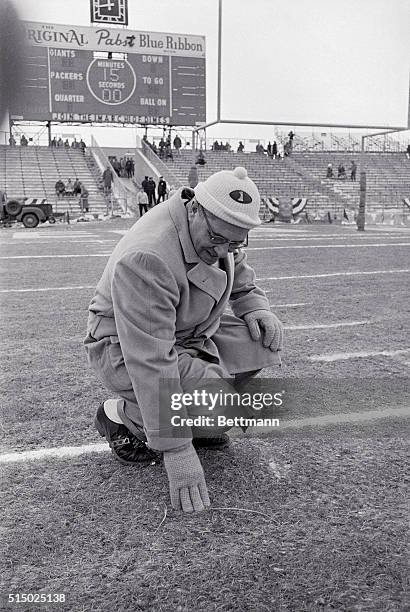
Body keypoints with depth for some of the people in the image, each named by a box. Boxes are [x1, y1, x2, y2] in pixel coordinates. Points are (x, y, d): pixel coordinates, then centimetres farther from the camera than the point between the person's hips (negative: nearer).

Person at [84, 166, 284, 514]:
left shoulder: (217, 233, -7)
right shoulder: (146, 258, -34)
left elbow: (242, 281, 14)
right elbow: (151, 362, -36)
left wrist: (257, 309, -10)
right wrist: (176, 449, -35)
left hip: (189, 334, 8)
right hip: (124, 350, -8)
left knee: (264, 339, -11)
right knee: (223, 409, -25)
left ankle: (200, 420, 8)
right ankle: (120, 416, 0)